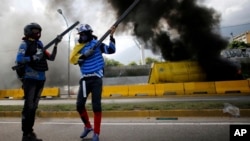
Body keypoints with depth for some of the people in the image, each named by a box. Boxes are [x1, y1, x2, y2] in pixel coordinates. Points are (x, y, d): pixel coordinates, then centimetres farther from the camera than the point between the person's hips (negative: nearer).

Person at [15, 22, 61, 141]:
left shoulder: (39, 44, 15)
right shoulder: (25, 44, -1)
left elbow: (51, 58, 11)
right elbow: (19, 60, -12)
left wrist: (56, 45, 7)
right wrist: (32, 58, -20)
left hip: (40, 79, 6)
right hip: (30, 79, -6)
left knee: (34, 107, 11)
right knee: (28, 106, -4)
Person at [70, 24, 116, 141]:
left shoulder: (97, 44, 2)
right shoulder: (79, 47, 10)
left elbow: (111, 50, -7)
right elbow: (73, 60, -6)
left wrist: (111, 36, -16)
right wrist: (84, 55, -19)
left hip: (96, 79, -4)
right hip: (85, 79, 4)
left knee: (96, 106, -1)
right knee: (79, 105, 6)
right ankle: (87, 126, 30)